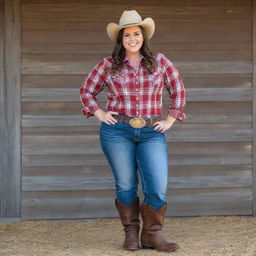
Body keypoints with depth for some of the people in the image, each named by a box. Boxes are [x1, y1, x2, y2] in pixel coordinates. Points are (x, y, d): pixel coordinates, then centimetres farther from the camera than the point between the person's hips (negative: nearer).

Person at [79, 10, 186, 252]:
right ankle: (131, 233, 18)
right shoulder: (108, 65, 4)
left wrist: (170, 120, 6)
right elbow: (87, 90, 14)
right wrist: (99, 114, 3)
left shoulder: (159, 61, 6)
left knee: (158, 188, -7)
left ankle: (152, 235, 7)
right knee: (125, 185, 6)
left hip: (152, 133, 1)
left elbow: (178, 91, 12)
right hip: (117, 131, 0)